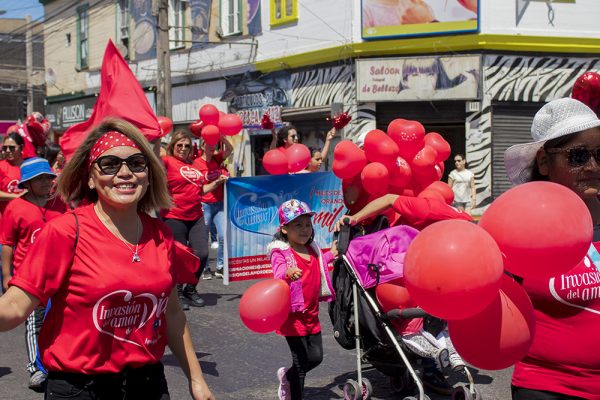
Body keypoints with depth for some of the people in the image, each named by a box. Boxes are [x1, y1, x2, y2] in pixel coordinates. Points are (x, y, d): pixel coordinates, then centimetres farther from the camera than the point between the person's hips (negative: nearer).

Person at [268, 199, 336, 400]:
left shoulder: (313, 250, 8)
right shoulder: (280, 252, -14)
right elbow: (278, 275, -30)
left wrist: (331, 254, 17)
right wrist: (288, 273, -51)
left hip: (311, 314, 7)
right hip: (293, 315, -7)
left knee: (316, 357, 13)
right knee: (301, 362, -1)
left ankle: (287, 376, 39)